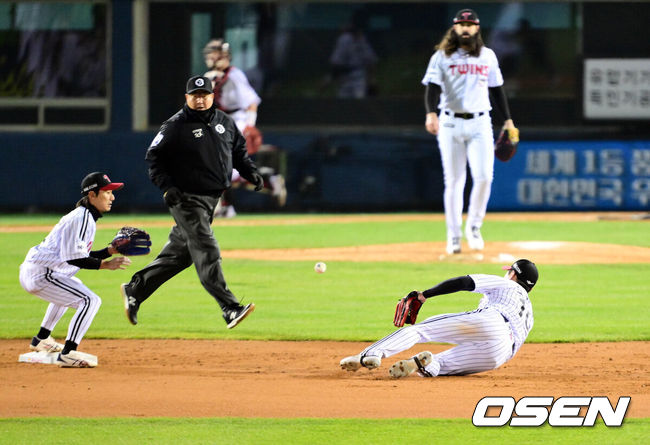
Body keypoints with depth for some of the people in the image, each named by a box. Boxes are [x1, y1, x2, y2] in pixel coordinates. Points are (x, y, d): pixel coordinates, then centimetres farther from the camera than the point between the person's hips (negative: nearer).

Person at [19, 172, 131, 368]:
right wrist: (106, 264, -22)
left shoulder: (87, 218, 16)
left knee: (73, 287, 39)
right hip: (40, 275, -11)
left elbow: (83, 256, 19)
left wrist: (112, 250, 10)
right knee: (90, 300, -19)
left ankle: (41, 339, 44)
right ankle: (68, 353, -27)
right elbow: (73, 258, -24)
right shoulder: (82, 218, -17)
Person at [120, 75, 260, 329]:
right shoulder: (175, 127, -9)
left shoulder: (225, 122, 9)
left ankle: (135, 289, 26)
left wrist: (251, 172, 5)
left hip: (213, 198, 7)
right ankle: (229, 308, -20)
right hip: (187, 199, -7)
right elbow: (154, 157, -6)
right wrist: (166, 186, -18)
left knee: (180, 253, 13)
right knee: (207, 253, -14)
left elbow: (239, 151, 22)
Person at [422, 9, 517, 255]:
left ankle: (473, 227, 7)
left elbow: (496, 89, 18)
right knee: (454, 181, -1)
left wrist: (508, 120, 13)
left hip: (480, 124, 2)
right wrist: (431, 113, -27)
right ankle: (454, 236, 7)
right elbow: (432, 87, -9)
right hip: (450, 124, -2)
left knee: (484, 177, -11)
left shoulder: (488, 56, 11)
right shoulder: (442, 57, 1)